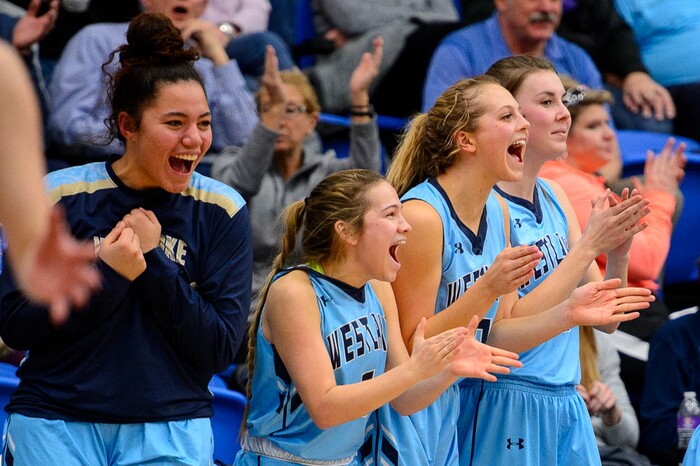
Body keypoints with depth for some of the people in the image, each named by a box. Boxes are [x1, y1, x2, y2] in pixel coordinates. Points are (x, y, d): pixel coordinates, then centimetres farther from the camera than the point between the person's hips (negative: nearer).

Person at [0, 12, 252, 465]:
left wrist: (154, 262, -16)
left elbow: (219, 350, -6)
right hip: (56, 423, -1)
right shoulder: (60, 197, -4)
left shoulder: (222, 211, -2)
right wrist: (110, 274, -18)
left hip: (173, 429, 1)